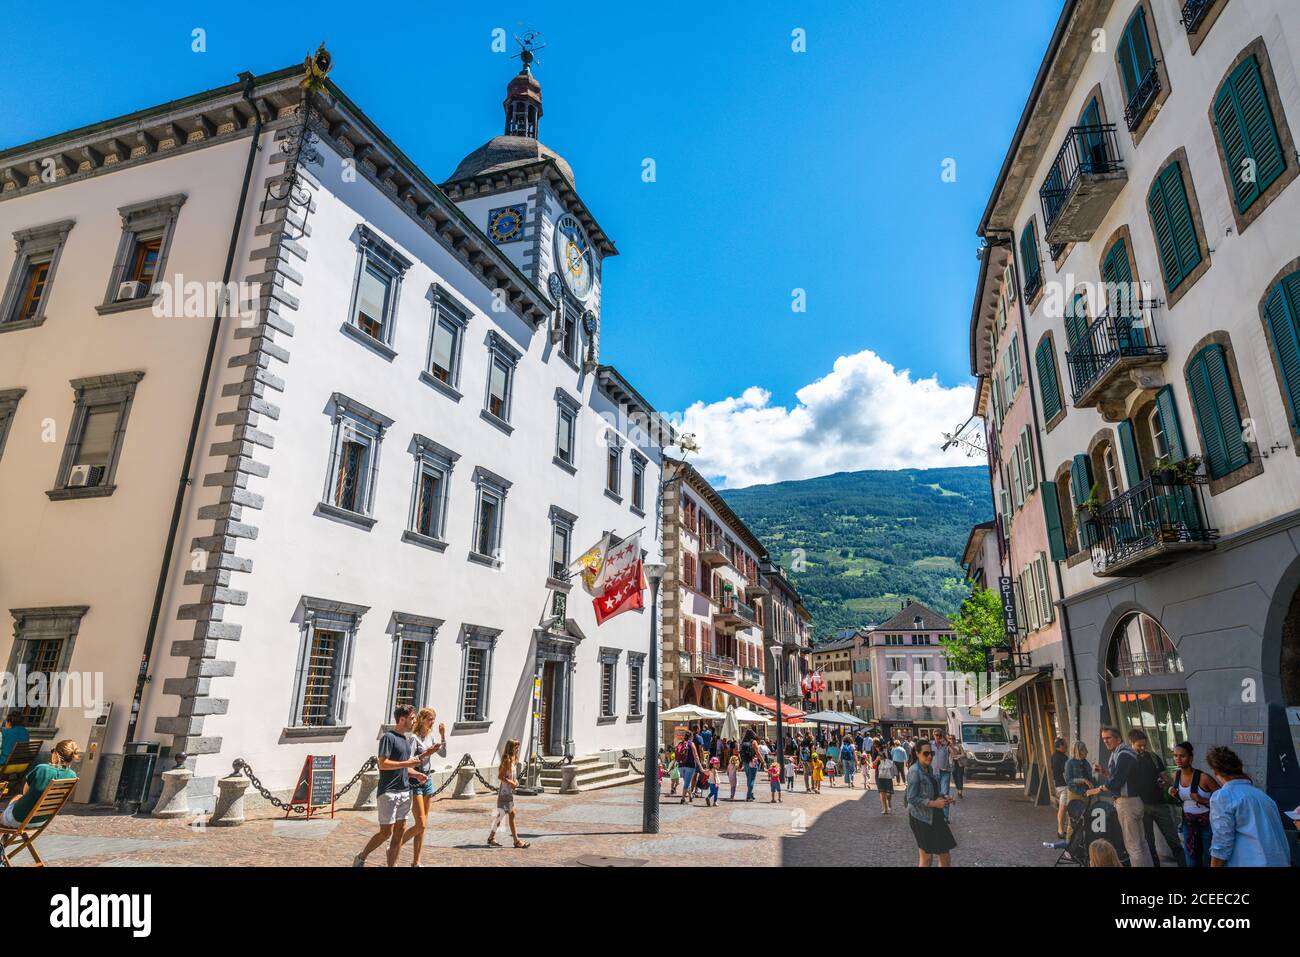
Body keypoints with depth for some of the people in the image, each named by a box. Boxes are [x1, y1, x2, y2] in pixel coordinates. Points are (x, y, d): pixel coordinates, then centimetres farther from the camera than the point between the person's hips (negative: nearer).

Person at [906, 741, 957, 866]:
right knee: (926, 857, 3)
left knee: (945, 856, 13)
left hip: (935, 816, 8)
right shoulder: (914, 772, -18)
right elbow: (912, 798, -21)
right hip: (921, 817, -8)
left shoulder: (929, 769, 9)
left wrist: (945, 797, 1)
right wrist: (934, 803, -21)